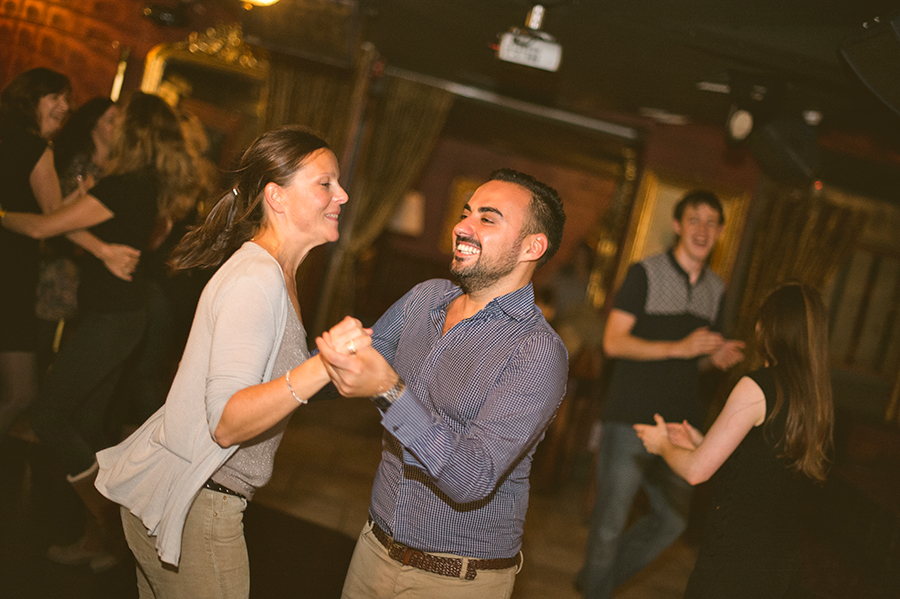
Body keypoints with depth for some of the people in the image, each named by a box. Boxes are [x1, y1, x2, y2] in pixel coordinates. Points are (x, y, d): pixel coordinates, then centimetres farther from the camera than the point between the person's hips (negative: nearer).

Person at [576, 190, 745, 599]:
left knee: (673, 519, 12)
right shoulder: (645, 274, -5)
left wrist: (720, 356, 1)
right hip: (630, 418, -6)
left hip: (678, 425, 6)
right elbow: (614, 342, -12)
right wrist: (679, 348, -20)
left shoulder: (715, 289, 14)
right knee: (611, 520, 1)